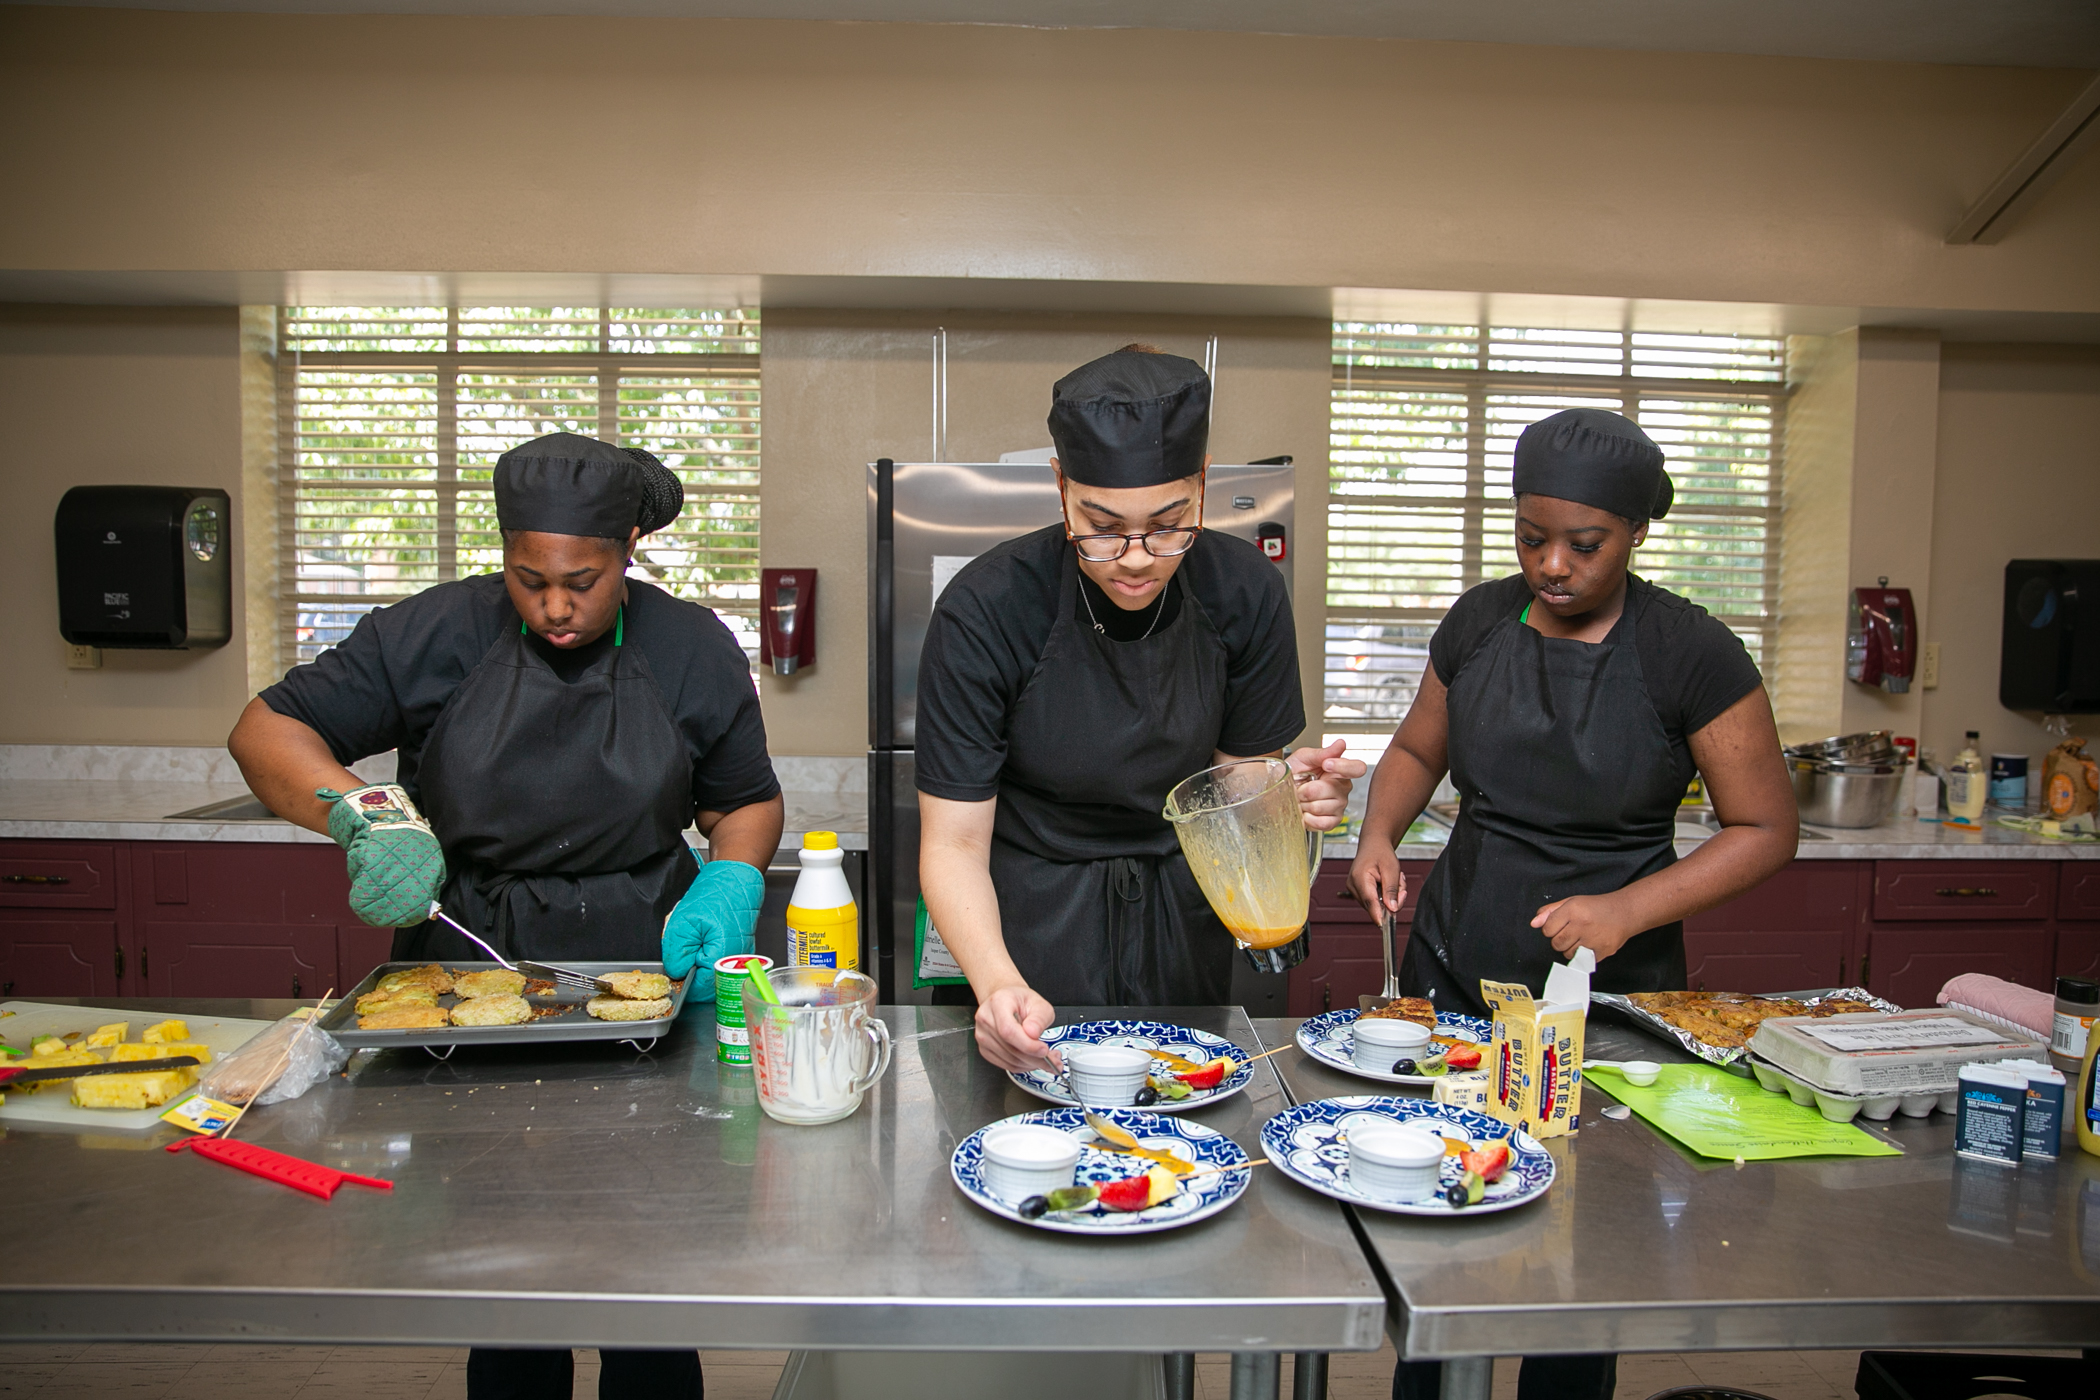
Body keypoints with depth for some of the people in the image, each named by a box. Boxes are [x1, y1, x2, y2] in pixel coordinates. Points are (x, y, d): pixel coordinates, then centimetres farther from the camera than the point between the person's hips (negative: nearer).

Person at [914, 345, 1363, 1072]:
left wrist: (1288, 793, -25)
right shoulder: (985, 611, -23)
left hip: (1182, 930, 3)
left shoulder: (1244, 592, -14)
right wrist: (997, 982, -37)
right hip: (1030, 930, -3)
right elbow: (953, 844, -21)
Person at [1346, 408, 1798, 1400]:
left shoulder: (1690, 654, -10)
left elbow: (1766, 829, -6)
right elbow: (1418, 749, 15)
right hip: (1454, 974, 3)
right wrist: (1378, 832, -5)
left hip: (1608, 994, -3)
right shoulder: (1478, 621, 1)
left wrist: (1626, 912, -19)